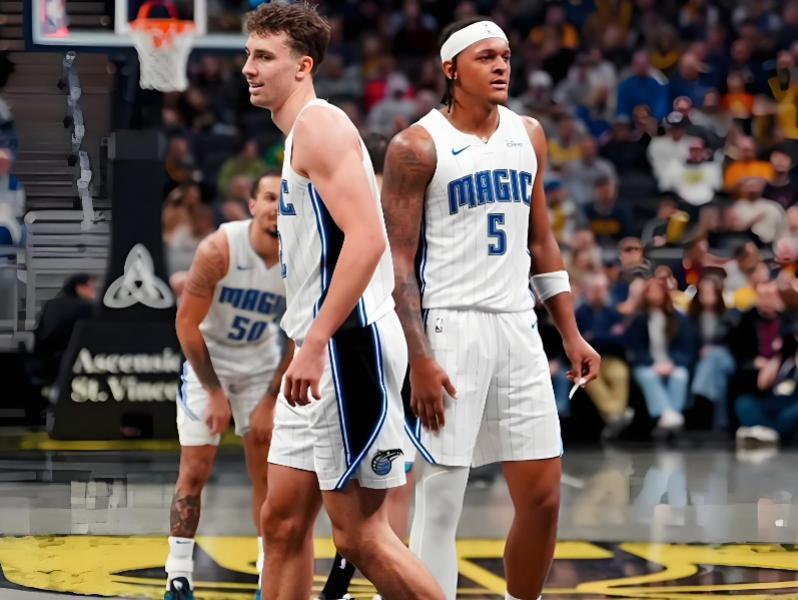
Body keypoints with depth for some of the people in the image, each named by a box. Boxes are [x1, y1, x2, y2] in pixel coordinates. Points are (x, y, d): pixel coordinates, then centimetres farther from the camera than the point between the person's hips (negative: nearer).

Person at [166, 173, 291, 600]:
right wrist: (214, 392, -16)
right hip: (208, 357, -3)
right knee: (194, 470, -7)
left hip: (261, 360, 3)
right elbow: (186, 322, -18)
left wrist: (269, 401, -9)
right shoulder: (218, 250, -25)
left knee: (267, 471, 3)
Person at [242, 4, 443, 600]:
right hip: (322, 355, 10)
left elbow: (367, 239, -23)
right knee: (283, 522, 11)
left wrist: (315, 343, -26)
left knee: (362, 535, -8)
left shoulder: (320, 125, -11)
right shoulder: (300, 135, 20)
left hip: (350, 346, -10)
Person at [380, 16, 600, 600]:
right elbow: (398, 261, -9)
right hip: (449, 327, -6)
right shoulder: (417, 146, -7)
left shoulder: (529, 135, 11)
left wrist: (571, 334, 12)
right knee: (441, 497, -4)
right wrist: (420, 359, -17)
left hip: (518, 326, 6)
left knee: (543, 496, 5)